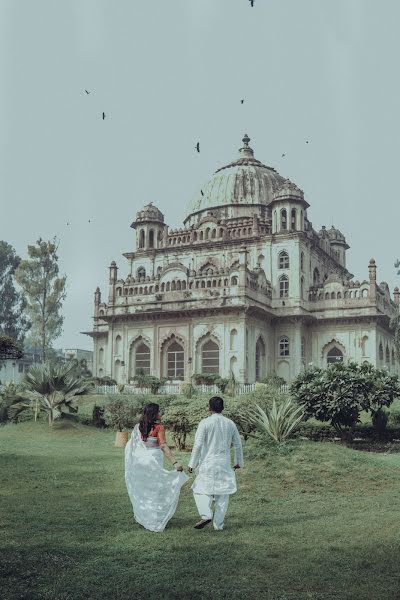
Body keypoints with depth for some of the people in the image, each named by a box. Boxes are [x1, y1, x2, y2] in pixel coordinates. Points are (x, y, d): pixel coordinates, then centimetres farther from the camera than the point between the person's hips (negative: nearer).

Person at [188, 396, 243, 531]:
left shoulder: (205, 423, -9)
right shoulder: (230, 424, 4)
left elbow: (198, 445, -12)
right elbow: (238, 445, 12)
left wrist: (192, 464, -4)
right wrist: (239, 462, 24)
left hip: (208, 463, -3)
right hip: (224, 464, 4)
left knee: (200, 489, 9)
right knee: (222, 494, 10)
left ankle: (206, 515, -9)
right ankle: (218, 524, 11)